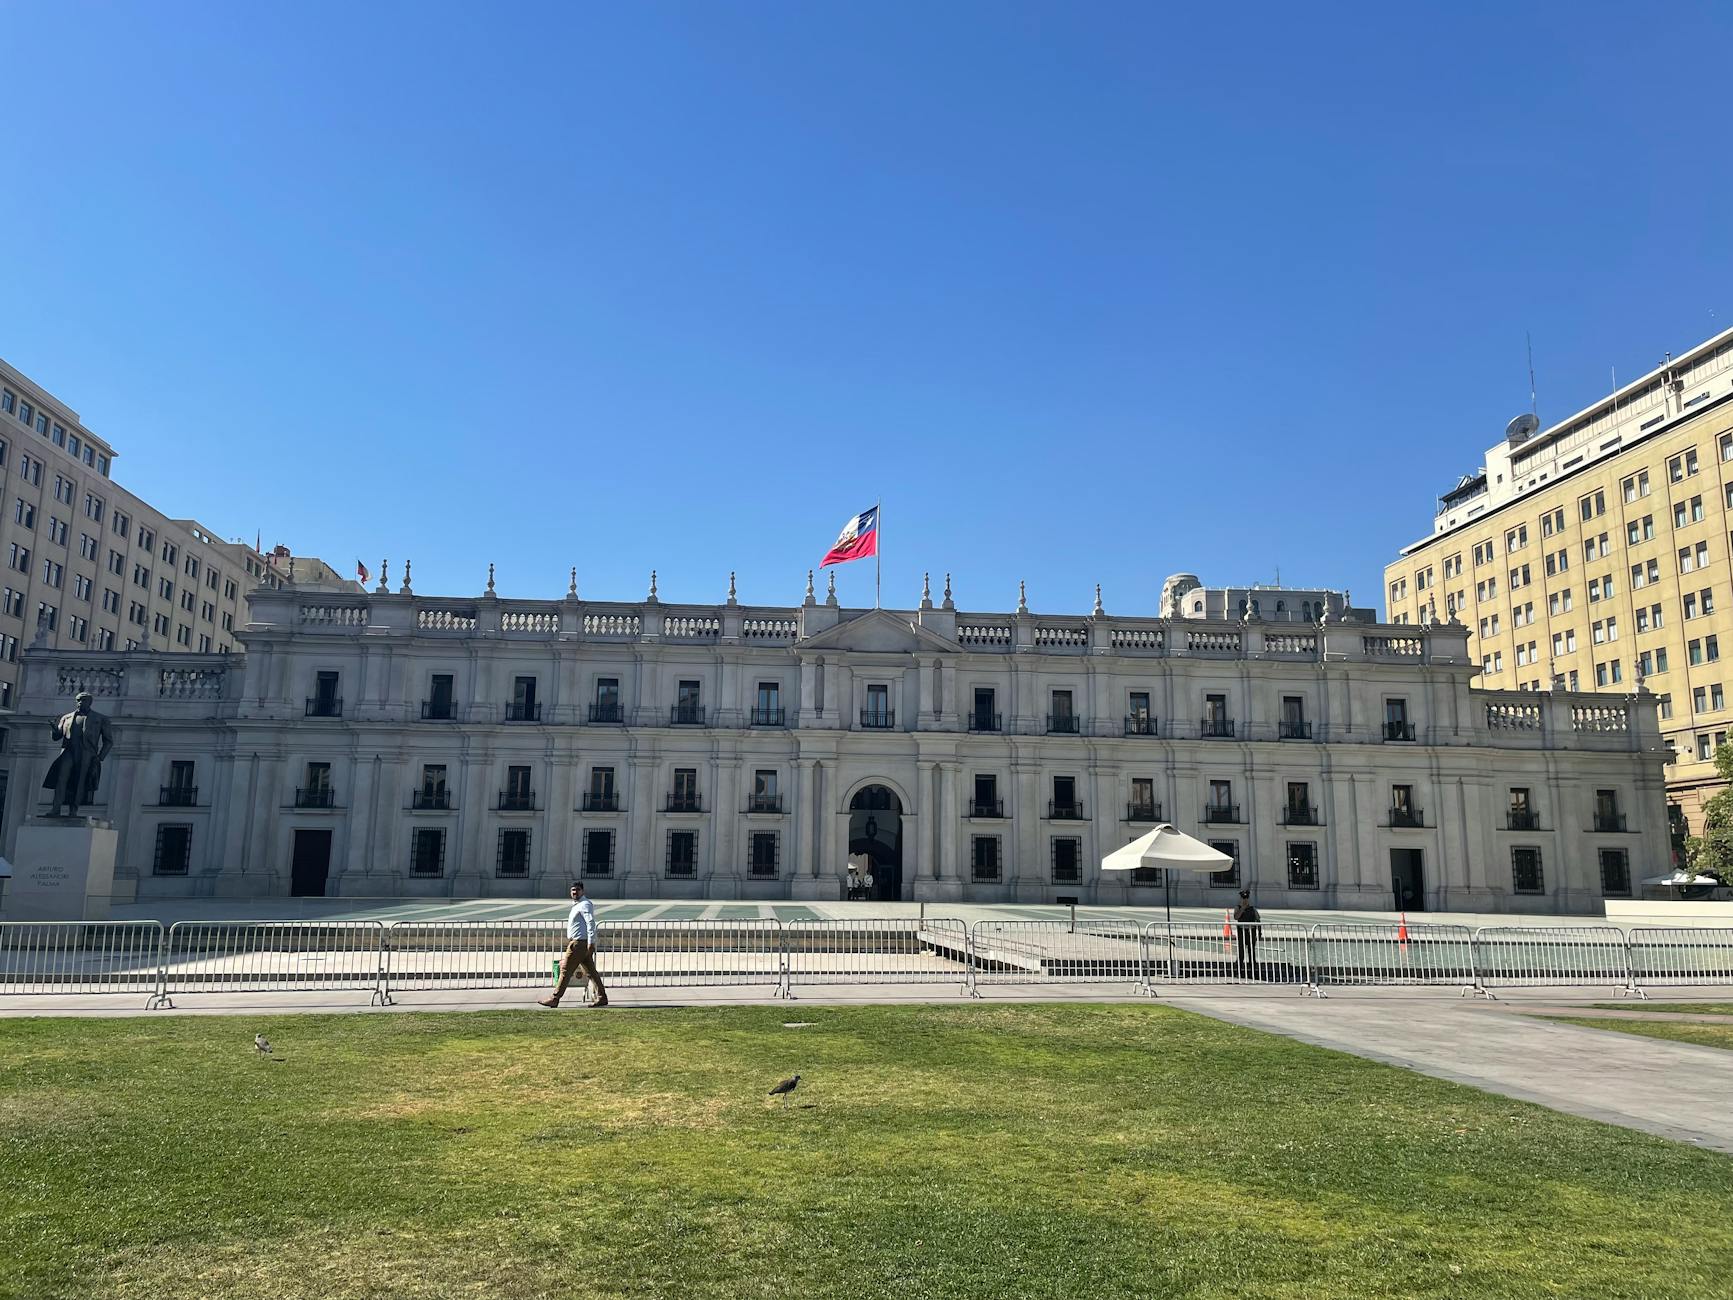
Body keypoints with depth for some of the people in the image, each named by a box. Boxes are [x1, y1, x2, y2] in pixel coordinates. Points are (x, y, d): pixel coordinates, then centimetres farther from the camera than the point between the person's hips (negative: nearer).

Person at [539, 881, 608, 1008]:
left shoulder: (585, 905, -12)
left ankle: (554, 999, 2)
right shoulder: (577, 905, 20)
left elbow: (591, 924, -20)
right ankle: (601, 998, 7)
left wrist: (590, 943, -25)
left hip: (579, 943, -10)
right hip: (580, 944, 10)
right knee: (590, 971, 8)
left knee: (566, 970, -4)